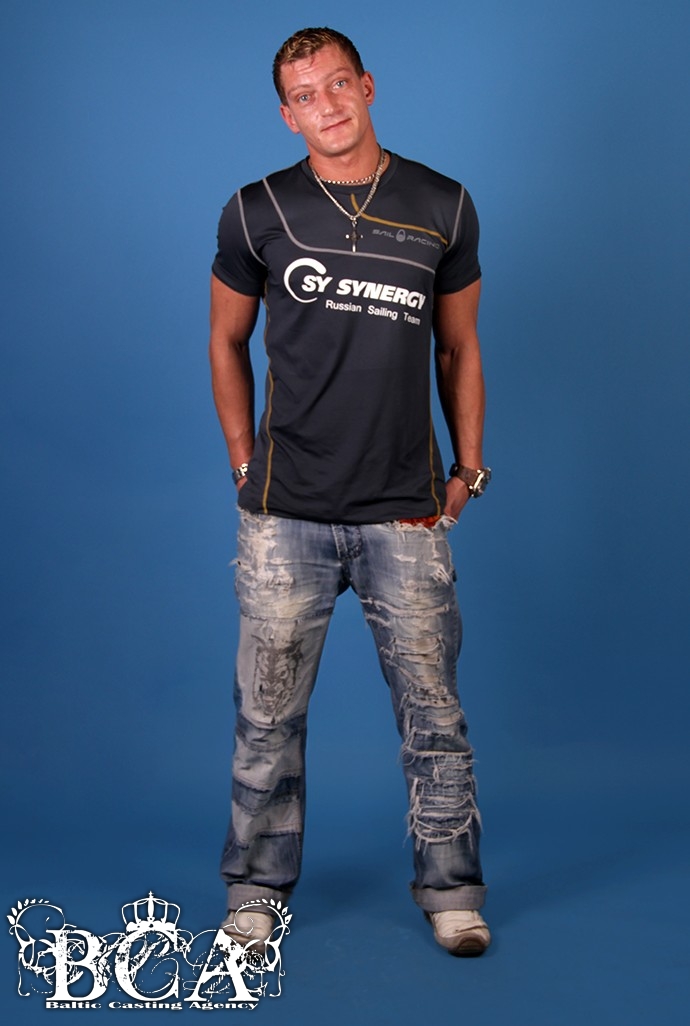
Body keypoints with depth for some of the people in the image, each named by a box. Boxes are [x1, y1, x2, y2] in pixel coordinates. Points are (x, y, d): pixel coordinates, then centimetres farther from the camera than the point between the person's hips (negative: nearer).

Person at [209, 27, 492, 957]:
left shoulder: (443, 208, 4)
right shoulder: (258, 213, 2)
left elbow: (459, 349, 13)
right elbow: (226, 342, 13)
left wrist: (469, 469, 9)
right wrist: (245, 465, 7)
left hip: (407, 514, 1)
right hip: (286, 515, 0)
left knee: (432, 710, 6)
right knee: (269, 712, 7)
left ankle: (451, 890, 22)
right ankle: (257, 890, 24)